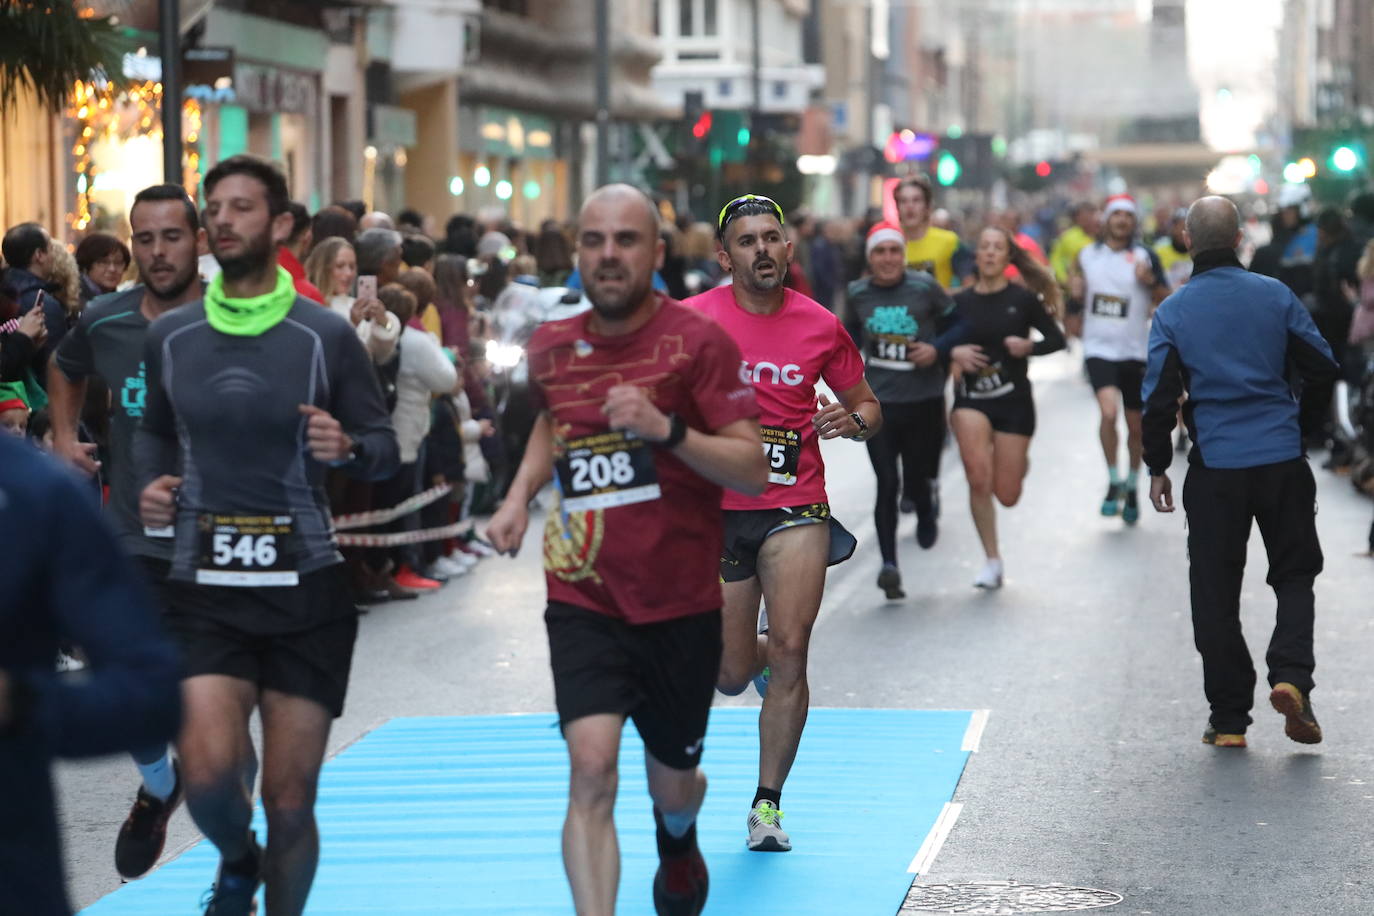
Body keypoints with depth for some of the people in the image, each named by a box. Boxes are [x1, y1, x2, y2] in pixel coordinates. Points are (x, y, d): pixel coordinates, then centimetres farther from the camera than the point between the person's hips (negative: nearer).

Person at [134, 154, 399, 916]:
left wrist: (347, 447, -19)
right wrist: (151, 484, 2)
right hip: (204, 589, 1)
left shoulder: (325, 335, -2)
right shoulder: (169, 335, 6)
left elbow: (385, 448, 3)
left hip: (307, 590, -1)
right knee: (208, 767, -17)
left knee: (290, 797, 2)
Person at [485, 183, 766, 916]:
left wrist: (666, 428, -28)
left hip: (681, 607, -1)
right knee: (591, 766, -20)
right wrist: (519, 495, 9)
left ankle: (678, 841, 54)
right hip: (583, 601, 1)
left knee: (671, 783, 16)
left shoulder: (697, 341, -10)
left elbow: (753, 471, -14)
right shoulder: (551, 347, 3)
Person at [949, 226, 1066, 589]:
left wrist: (1028, 346, -17)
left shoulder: (1023, 299, -2)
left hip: (1013, 399, -1)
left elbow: (1057, 339, 1)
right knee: (978, 477, -23)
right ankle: (992, 560, -8)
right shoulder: (960, 302, 3)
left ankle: (1018, 463, 41)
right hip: (971, 397, 1)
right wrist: (954, 352, -12)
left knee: (1007, 495, 1)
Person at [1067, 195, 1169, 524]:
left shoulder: (1145, 257, -1)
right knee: (1108, 410, -23)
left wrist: (1152, 281, -19)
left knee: (1135, 425, 8)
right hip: (1099, 348, 0)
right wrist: (1075, 299, -1)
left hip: (1134, 351, 0)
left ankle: (1132, 487, 29)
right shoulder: (1087, 256, 7)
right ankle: (1114, 481, -8)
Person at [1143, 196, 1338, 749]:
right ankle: (1291, 675, -9)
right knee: (1294, 575, 14)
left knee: (1215, 594, 8)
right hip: (1282, 459, 0)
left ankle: (1229, 719, 8)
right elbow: (1323, 367, 2)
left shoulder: (1173, 311, -3)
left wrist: (1158, 468, 7)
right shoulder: (1274, 295, -2)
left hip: (1215, 469, 0)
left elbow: (1159, 397, -4)